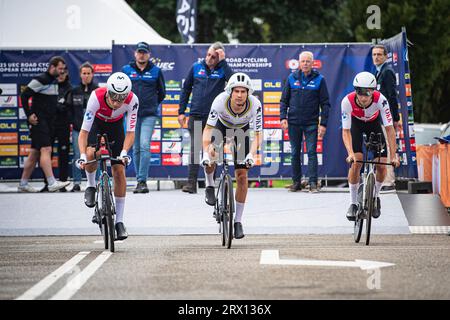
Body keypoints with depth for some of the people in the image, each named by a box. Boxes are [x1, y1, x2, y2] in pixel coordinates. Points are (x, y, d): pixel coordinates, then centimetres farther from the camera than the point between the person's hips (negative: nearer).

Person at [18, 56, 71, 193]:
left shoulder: (54, 81, 17)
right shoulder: (41, 80, -11)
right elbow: (24, 96, -12)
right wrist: (29, 115, -16)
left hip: (49, 122, 9)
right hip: (39, 121, -9)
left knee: (35, 153, 9)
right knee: (46, 149, -18)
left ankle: (23, 184, 13)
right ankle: (52, 183, -26)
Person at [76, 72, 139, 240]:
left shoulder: (132, 100, -35)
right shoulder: (96, 97, -39)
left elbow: (130, 132, -28)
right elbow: (84, 131, -37)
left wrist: (124, 153, -45)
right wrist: (82, 156, -50)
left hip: (115, 126, 1)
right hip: (97, 123, -1)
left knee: (119, 171, -7)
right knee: (91, 154, -32)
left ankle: (119, 221, 2)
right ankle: (91, 186, 1)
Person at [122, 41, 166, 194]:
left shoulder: (156, 71, 5)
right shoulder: (126, 70, 6)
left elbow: (162, 92, 16)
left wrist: (152, 104, 11)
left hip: (149, 115, -2)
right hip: (132, 114, 2)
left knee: (144, 146, -15)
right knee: (136, 148, 6)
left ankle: (142, 180, -17)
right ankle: (139, 181, 13)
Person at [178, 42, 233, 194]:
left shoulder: (222, 69, 0)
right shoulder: (196, 67, 6)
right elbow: (186, 89, 12)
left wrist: (222, 61, -19)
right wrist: (181, 112, 8)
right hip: (196, 116, 1)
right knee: (195, 149, -4)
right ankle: (191, 183, -5)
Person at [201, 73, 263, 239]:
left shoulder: (255, 104, -35)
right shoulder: (220, 101, -37)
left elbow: (258, 134, -31)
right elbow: (208, 129, -36)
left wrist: (252, 154, -49)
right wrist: (206, 151, -51)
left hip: (242, 130, 0)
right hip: (221, 125, 0)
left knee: (242, 175, -5)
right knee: (209, 156, -29)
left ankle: (238, 221, 6)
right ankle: (210, 186, 3)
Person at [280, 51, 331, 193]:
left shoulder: (319, 79, 1)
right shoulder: (292, 78, 6)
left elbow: (325, 103, 1)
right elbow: (284, 100, 11)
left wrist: (323, 123, -6)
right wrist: (283, 117, -2)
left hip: (311, 123, -2)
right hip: (294, 122, 2)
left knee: (311, 152, -7)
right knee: (295, 153, 7)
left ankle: (313, 183, -7)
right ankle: (296, 182, 14)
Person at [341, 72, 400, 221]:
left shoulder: (380, 100, -36)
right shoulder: (347, 101, -36)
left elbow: (389, 129, -33)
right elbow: (346, 131, -31)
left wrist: (394, 156, -38)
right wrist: (350, 153, -46)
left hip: (374, 124, 1)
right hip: (356, 125, -1)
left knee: (382, 166, -9)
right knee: (356, 162, -20)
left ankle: (375, 196, 19)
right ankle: (353, 203, -5)